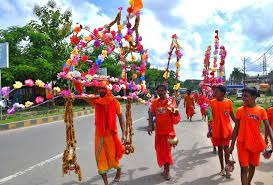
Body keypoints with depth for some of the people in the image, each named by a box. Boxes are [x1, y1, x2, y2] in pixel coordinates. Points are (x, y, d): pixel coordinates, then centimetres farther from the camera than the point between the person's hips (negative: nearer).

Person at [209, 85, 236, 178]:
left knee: (226, 148, 6)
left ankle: (227, 168, 21)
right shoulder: (212, 102, -5)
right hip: (217, 130, 1)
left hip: (226, 129, -1)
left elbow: (232, 115, 4)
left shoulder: (229, 102, -6)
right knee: (220, 148, 12)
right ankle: (222, 168, 27)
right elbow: (211, 117, -1)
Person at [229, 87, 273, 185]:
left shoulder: (261, 110, -4)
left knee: (252, 166, 19)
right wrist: (232, 145, 0)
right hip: (242, 144, -2)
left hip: (256, 143, 2)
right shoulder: (240, 110, -6)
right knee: (244, 168, -2)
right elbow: (236, 128, -1)